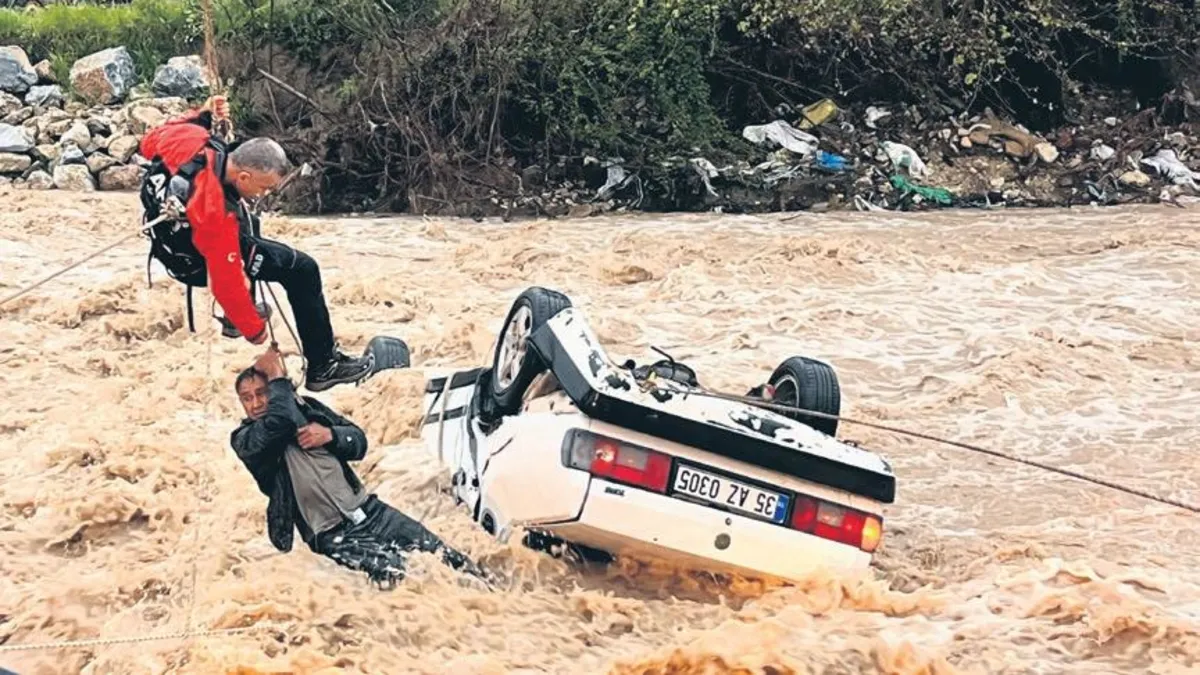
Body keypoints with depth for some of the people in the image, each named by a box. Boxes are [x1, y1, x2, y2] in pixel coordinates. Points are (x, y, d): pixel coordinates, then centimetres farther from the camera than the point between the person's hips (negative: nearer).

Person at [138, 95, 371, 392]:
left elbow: (150, 144, -3)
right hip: (197, 264, -8)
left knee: (247, 222, 36)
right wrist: (253, 329, -17)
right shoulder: (217, 216, -43)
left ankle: (235, 316, 44)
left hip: (170, 234, 8)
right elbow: (226, 282, -32)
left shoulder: (191, 141, -27)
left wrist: (200, 116, -3)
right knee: (302, 270, -8)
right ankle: (323, 366, 4)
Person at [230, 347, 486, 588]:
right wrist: (277, 377, -13)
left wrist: (329, 435, -9)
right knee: (392, 570, -29)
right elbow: (281, 420, -25)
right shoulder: (245, 440, -3)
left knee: (437, 549, -7)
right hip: (331, 535, -5)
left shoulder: (305, 406, 10)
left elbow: (359, 442, 11)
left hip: (366, 508, 5)